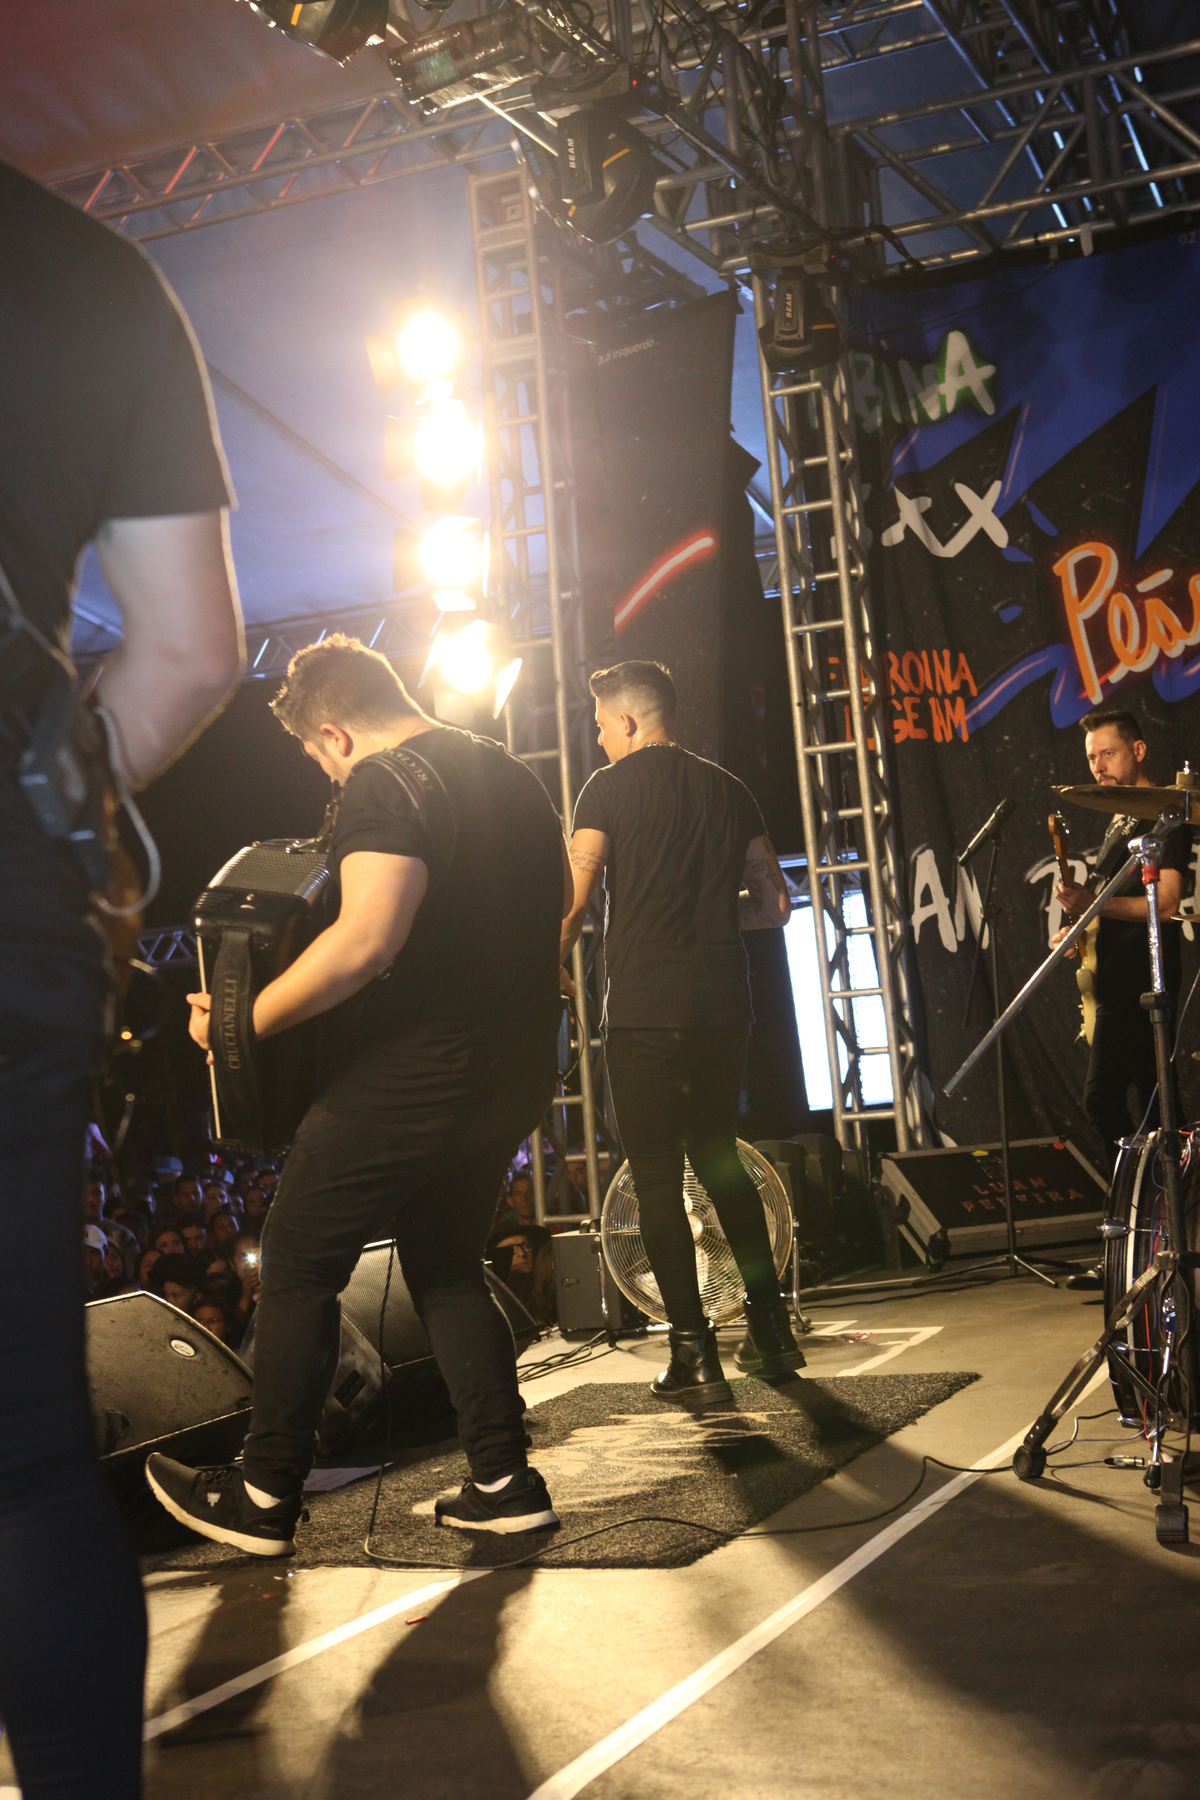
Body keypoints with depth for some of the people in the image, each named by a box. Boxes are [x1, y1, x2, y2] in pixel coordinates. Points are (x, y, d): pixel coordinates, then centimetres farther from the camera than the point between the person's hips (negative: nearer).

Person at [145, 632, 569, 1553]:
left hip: (413, 1077, -8)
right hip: (514, 1074, 9)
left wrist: (246, 1019, -18)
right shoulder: (517, 779, 14)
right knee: (448, 1267, 20)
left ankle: (266, 1496, 13)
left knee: (300, 1265, 5)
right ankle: (505, 1483, 17)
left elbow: (366, 940, -26)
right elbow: (550, 915, 22)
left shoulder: (386, 784, -14)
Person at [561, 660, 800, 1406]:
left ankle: (696, 1353, 0)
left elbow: (573, 899, -9)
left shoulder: (612, 787, -2)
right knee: (720, 1161, 19)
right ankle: (772, 1330, 20)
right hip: (726, 1006, 5)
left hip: (645, 1010, -5)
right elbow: (776, 904, 14)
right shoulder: (727, 789, 12)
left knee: (657, 1176, 1)